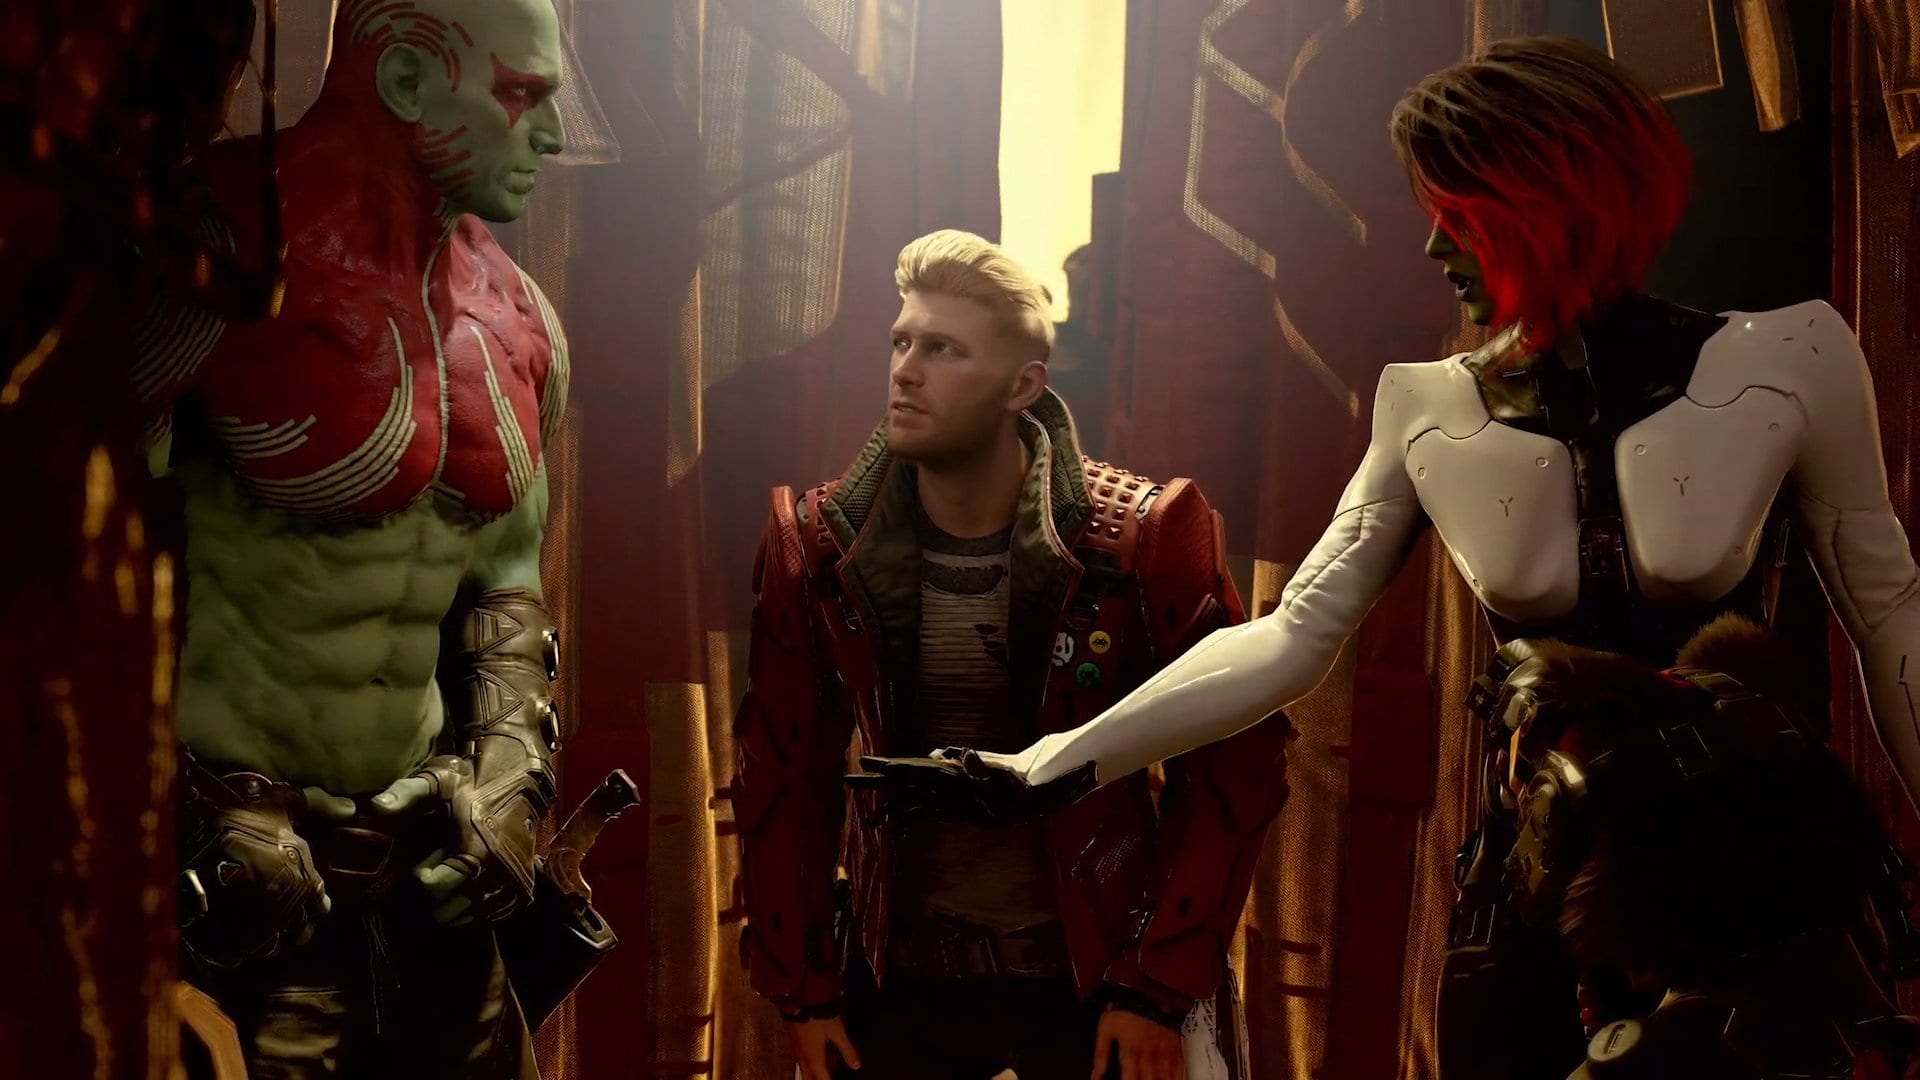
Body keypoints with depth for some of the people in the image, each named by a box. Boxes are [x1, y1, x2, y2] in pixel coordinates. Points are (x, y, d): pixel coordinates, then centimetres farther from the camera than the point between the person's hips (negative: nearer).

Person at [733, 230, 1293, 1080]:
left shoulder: (1144, 539, -13)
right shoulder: (816, 548, -6)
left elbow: (1232, 761, -9)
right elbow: (785, 776, 1)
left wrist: (1159, 988, -12)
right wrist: (801, 989, -2)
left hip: (1102, 972, -2)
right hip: (903, 975, 2)